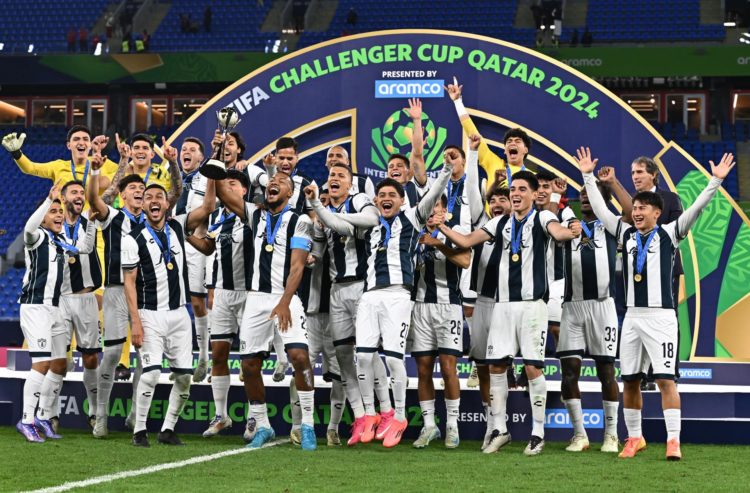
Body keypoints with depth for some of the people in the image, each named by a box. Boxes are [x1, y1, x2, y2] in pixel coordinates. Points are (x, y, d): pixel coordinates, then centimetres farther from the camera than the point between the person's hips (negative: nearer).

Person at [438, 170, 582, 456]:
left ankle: (538, 433, 4)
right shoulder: (500, 223, 13)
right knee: (495, 366, 5)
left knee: (533, 367, -5)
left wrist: (571, 232, -47)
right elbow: (466, 241, 10)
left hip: (532, 304, -5)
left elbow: (558, 233, -24)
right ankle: (499, 430, 15)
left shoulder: (542, 218, -2)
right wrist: (441, 227, -4)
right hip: (503, 304, 5)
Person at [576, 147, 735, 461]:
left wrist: (716, 181, -15)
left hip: (661, 316, -5)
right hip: (633, 316, 5)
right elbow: (599, 209, 18)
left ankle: (674, 441, -10)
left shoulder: (669, 234, 1)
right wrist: (588, 176, 19)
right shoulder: (626, 233, 12)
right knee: (630, 379, 7)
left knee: (665, 379, -9)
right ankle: (634, 438, 18)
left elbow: (696, 209, -7)